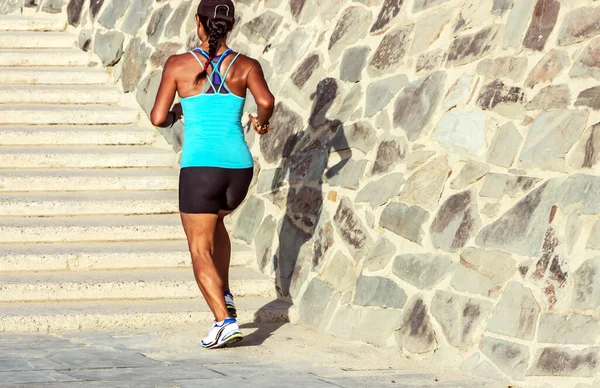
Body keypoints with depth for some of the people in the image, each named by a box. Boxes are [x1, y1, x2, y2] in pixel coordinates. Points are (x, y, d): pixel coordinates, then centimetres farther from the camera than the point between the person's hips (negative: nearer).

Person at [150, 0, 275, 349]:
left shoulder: (178, 65, 1)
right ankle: (224, 296, 24)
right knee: (214, 221, 33)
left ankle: (225, 320, -17)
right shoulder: (246, 66, 4)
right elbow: (267, 101, -14)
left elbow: (158, 118, -1)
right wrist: (262, 121, 8)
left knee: (200, 251, 3)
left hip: (199, 168, -3)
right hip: (239, 167, 3)